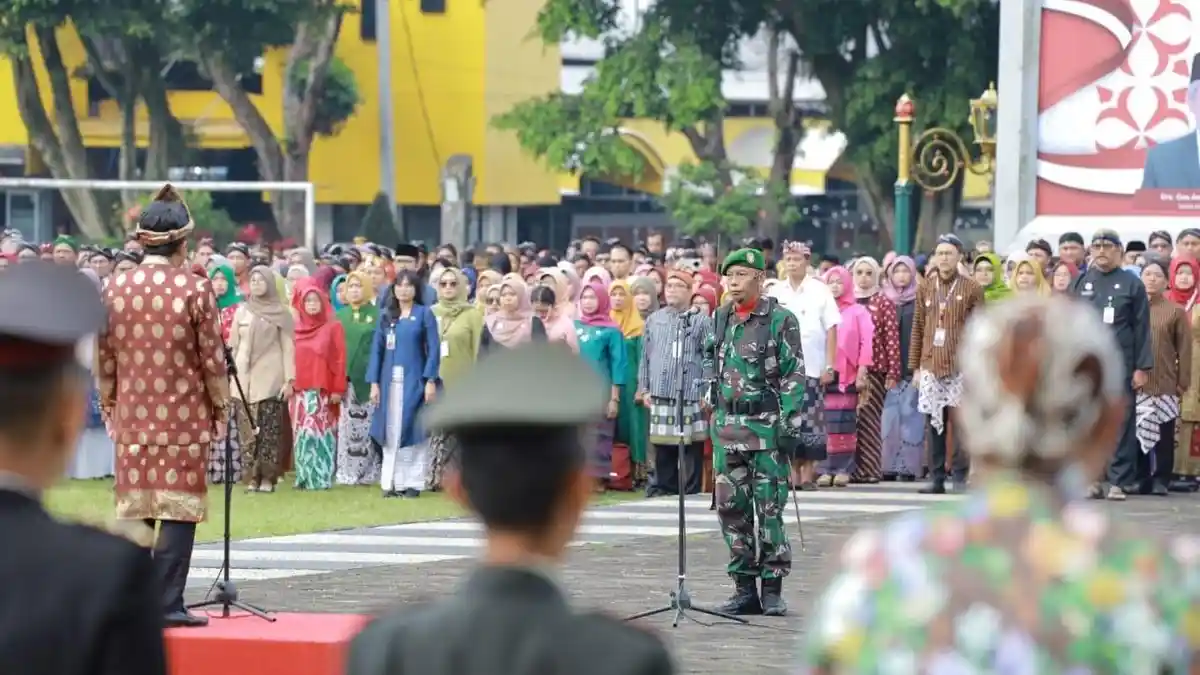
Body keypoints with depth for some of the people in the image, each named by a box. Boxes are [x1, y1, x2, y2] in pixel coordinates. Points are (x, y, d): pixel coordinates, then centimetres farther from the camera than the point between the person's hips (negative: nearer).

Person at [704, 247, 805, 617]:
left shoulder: (780, 320, -5)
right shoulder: (720, 319, 12)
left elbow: (794, 375, -7)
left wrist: (791, 420, -12)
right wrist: (714, 399, 16)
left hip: (766, 424, -6)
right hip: (726, 422, 6)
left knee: (769, 507, -4)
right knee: (731, 506, 5)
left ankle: (772, 587, 3)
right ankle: (745, 588, 12)